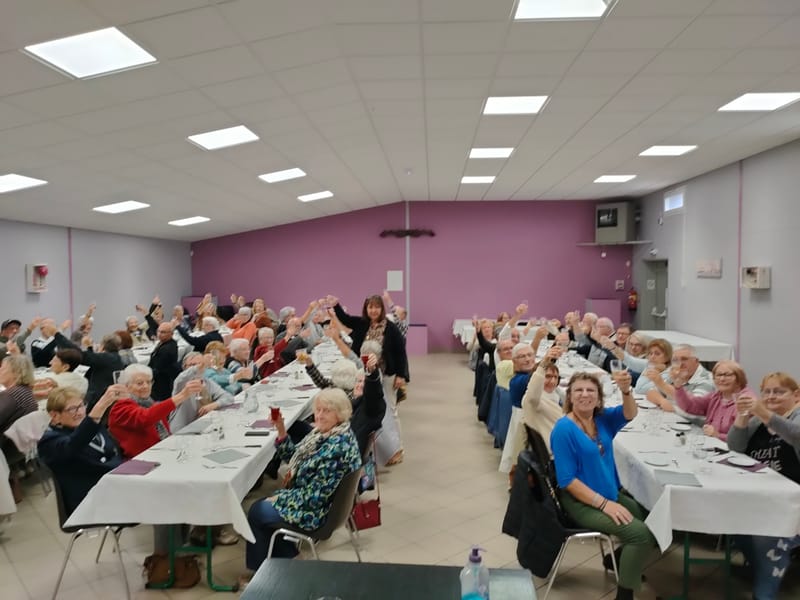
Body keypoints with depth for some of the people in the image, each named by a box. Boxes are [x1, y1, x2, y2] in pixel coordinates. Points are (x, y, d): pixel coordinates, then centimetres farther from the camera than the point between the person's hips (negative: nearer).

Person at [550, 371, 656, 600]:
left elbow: (629, 414, -16)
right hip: (582, 502, -8)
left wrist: (626, 390, -36)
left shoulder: (602, 418, 3)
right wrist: (604, 503, -23)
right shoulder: (564, 429, -18)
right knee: (641, 533, -18)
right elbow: (567, 480, -19)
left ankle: (619, 559, 27)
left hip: (612, 494, 8)